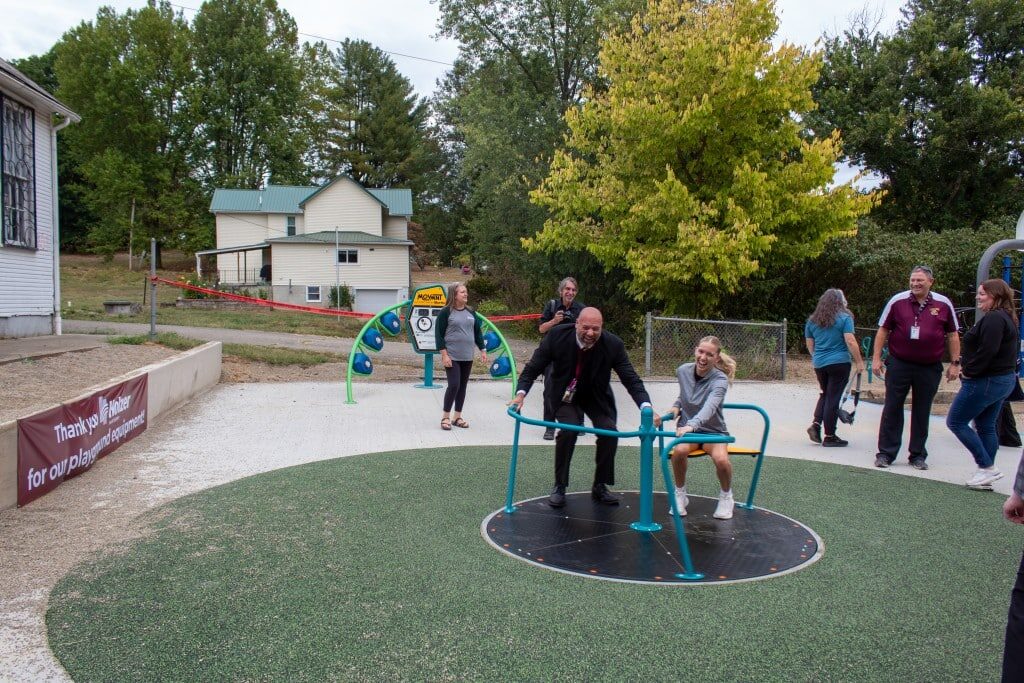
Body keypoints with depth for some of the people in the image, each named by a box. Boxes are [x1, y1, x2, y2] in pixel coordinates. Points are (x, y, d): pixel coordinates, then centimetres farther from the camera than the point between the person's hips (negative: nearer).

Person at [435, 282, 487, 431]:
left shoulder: (470, 312, 10)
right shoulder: (446, 312, -6)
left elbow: (478, 332, 16)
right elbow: (439, 334, -9)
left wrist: (483, 350, 10)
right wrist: (444, 355, -15)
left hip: (467, 357, 6)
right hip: (452, 357, -6)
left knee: (463, 386, 8)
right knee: (454, 385, -12)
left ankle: (457, 417, 18)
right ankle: (445, 417, 2)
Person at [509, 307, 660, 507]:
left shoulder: (613, 345, -24)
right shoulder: (557, 336, -25)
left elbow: (631, 379, -23)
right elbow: (533, 367, -17)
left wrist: (647, 408, -39)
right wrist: (521, 393, -33)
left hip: (596, 397, 2)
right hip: (566, 395, -1)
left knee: (609, 432, -15)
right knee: (568, 431, -24)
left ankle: (600, 486, 6)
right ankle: (559, 487, -6)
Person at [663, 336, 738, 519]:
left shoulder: (720, 380, -20)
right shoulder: (683, 370, -5)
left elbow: (709, 407, -41)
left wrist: (692, 425, -57)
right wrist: (676, 406, 0)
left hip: (713, 431, -2)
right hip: (687, 428, 2)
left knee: (721, 459, -33)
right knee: (679, 451, -33)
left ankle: (726, 497, 0)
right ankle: (680, 495, -7)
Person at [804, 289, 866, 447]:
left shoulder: (812, 320, 9)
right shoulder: (844, 318, -7)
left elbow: (809, 344, 15)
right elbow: (850, 342, -13)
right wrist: (859, 361, -7)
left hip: (819, 364, 5)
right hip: (839, 363, -5)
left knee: (825, 394, 21)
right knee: (833, 398, -1)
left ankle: (816, 424, 5)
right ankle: (830, 437, 4)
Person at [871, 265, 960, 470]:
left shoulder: (943, 304, 1)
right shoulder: (897, 301, -2)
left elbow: (953, 336, 8)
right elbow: (883, 330, 3)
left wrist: (955, 363, 4)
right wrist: (876, 358, -2)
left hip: (930, 368, 1)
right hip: (898, 365, -1)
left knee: (922, 412, 10)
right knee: (892, 409, 2)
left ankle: (918, 455, 20)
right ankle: (886, 453, 10)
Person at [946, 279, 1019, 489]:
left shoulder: (993, 319, -19)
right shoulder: (1007, 318, 15)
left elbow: (987, 351, -27)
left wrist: (969, 371, -14)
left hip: (986, 381, -10)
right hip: (1004, 379, 10)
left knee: (955, 422, -3)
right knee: (986, 426, 14)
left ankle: (987, 467, -2)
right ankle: (988, 471, 17)